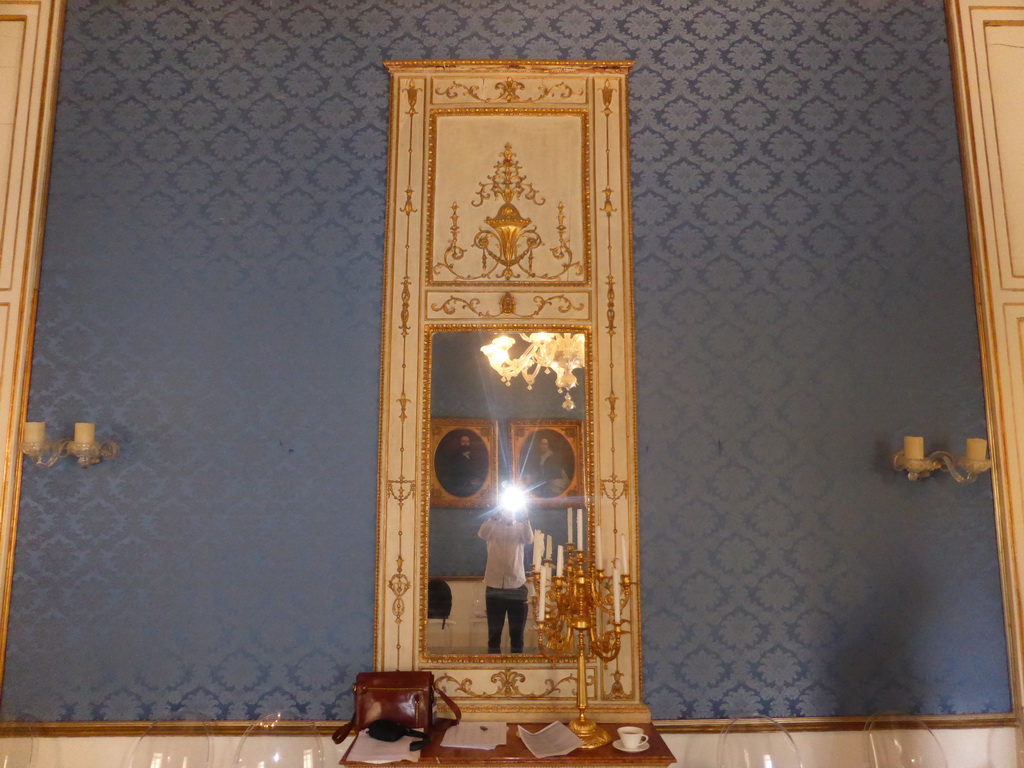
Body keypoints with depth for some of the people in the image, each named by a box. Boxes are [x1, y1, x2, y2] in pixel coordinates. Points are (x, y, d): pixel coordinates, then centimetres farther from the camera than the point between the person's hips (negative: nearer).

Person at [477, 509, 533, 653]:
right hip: (494, 587, 0)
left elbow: (529, 539, -15)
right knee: (494, 631, 8)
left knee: (517, 632, 8)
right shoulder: (493, 527, 3)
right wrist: (493, 517, -34)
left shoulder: (520, 528, 6)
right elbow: (482, 534, -19)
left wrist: (525, 520, -32)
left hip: (517, 586, 1)